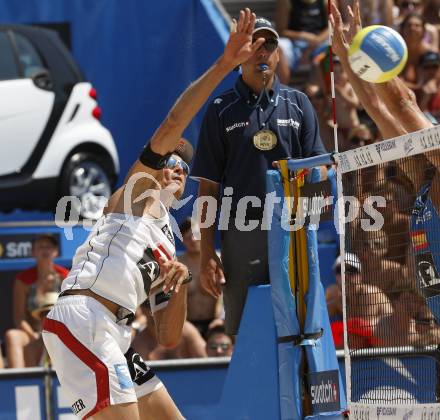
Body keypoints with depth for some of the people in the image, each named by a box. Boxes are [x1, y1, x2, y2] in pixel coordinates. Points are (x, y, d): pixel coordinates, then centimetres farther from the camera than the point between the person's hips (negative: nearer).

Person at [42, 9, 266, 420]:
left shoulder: (166, 252, 31)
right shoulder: (139, 187, 13)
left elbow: (168, 338, 24)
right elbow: (173, 123, -1)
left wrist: (180, 283, 6)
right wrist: (224, 64, -6)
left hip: (113, 335, 9)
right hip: (81, 321, -9)